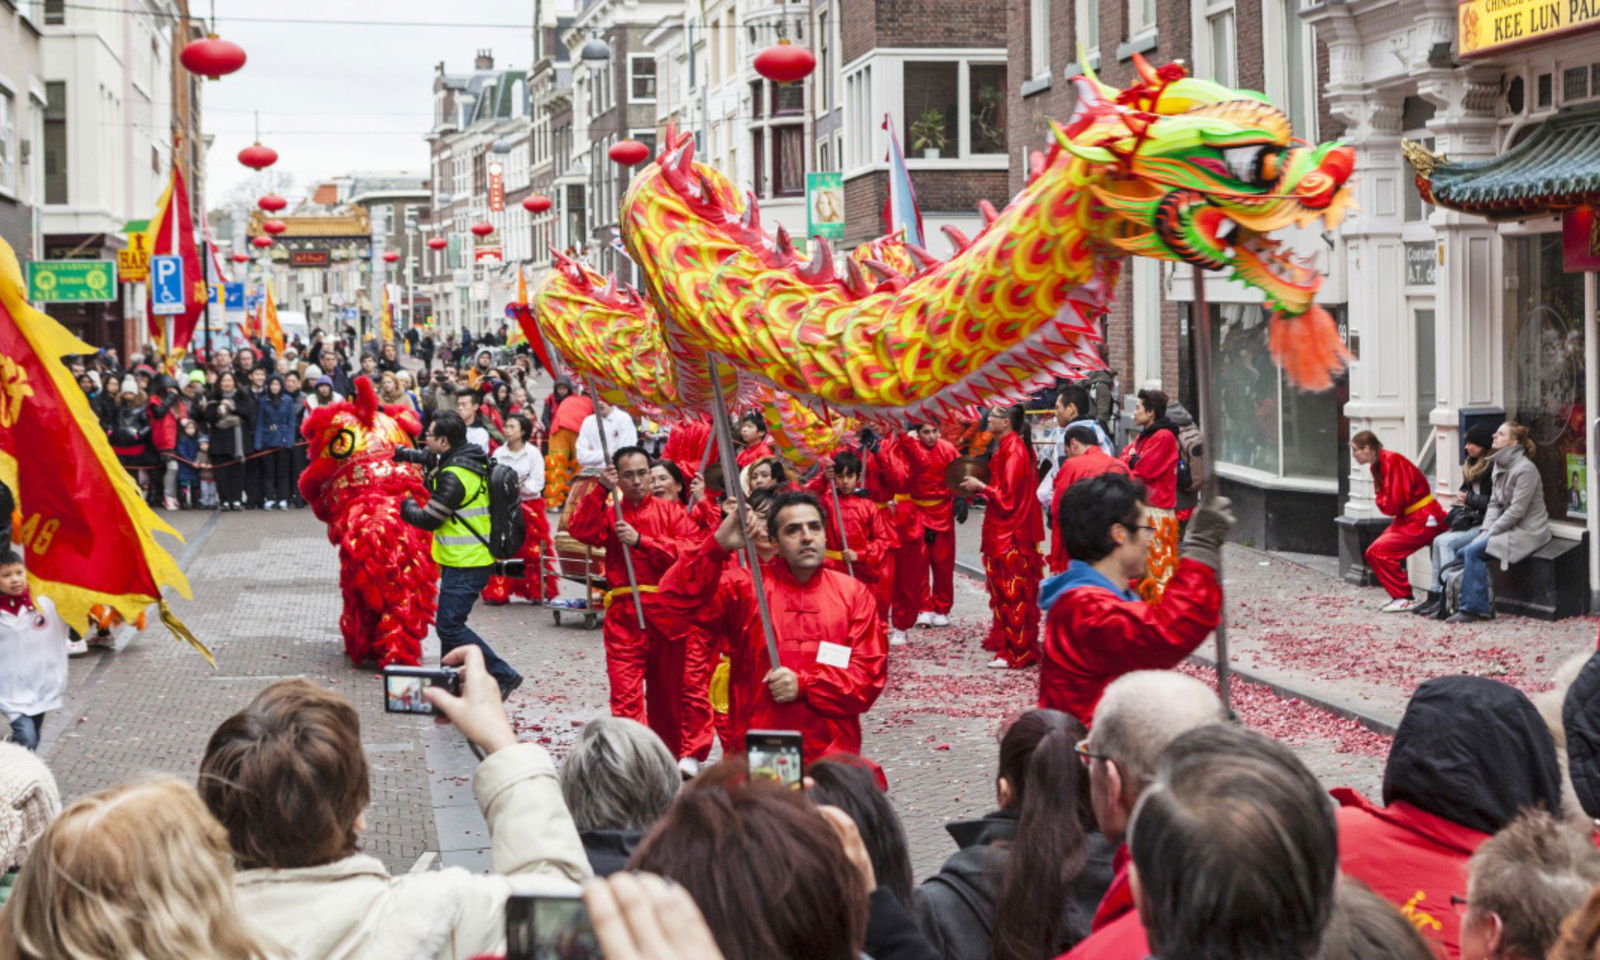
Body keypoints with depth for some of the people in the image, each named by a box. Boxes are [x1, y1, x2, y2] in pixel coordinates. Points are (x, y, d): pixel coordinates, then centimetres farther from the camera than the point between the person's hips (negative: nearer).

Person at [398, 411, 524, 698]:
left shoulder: (455, 476, -20)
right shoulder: (471, 462, 11)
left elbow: (429, 519, -15)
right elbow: (437, 489, 24)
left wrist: (405, 505, 4)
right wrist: (431, 465, 9)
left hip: (466, 565, -10)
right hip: (469, 559, 10)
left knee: (449, 626, -8)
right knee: (450, 623, 17)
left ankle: (503, 675, -8)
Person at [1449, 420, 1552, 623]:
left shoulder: (1525, 469, -16)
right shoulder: (1499, 466, 13)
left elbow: (1517, 510, -19)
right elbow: (1494, 502, 13)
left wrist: (1491, 532, -15)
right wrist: (1486, 529, -2)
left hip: (1528, 532, -9)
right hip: (1510, 529, 9)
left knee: (1472, 551, -19)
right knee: (1466, 551, -7)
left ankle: (1472, 608, -15)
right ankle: (1481, 608, -6)